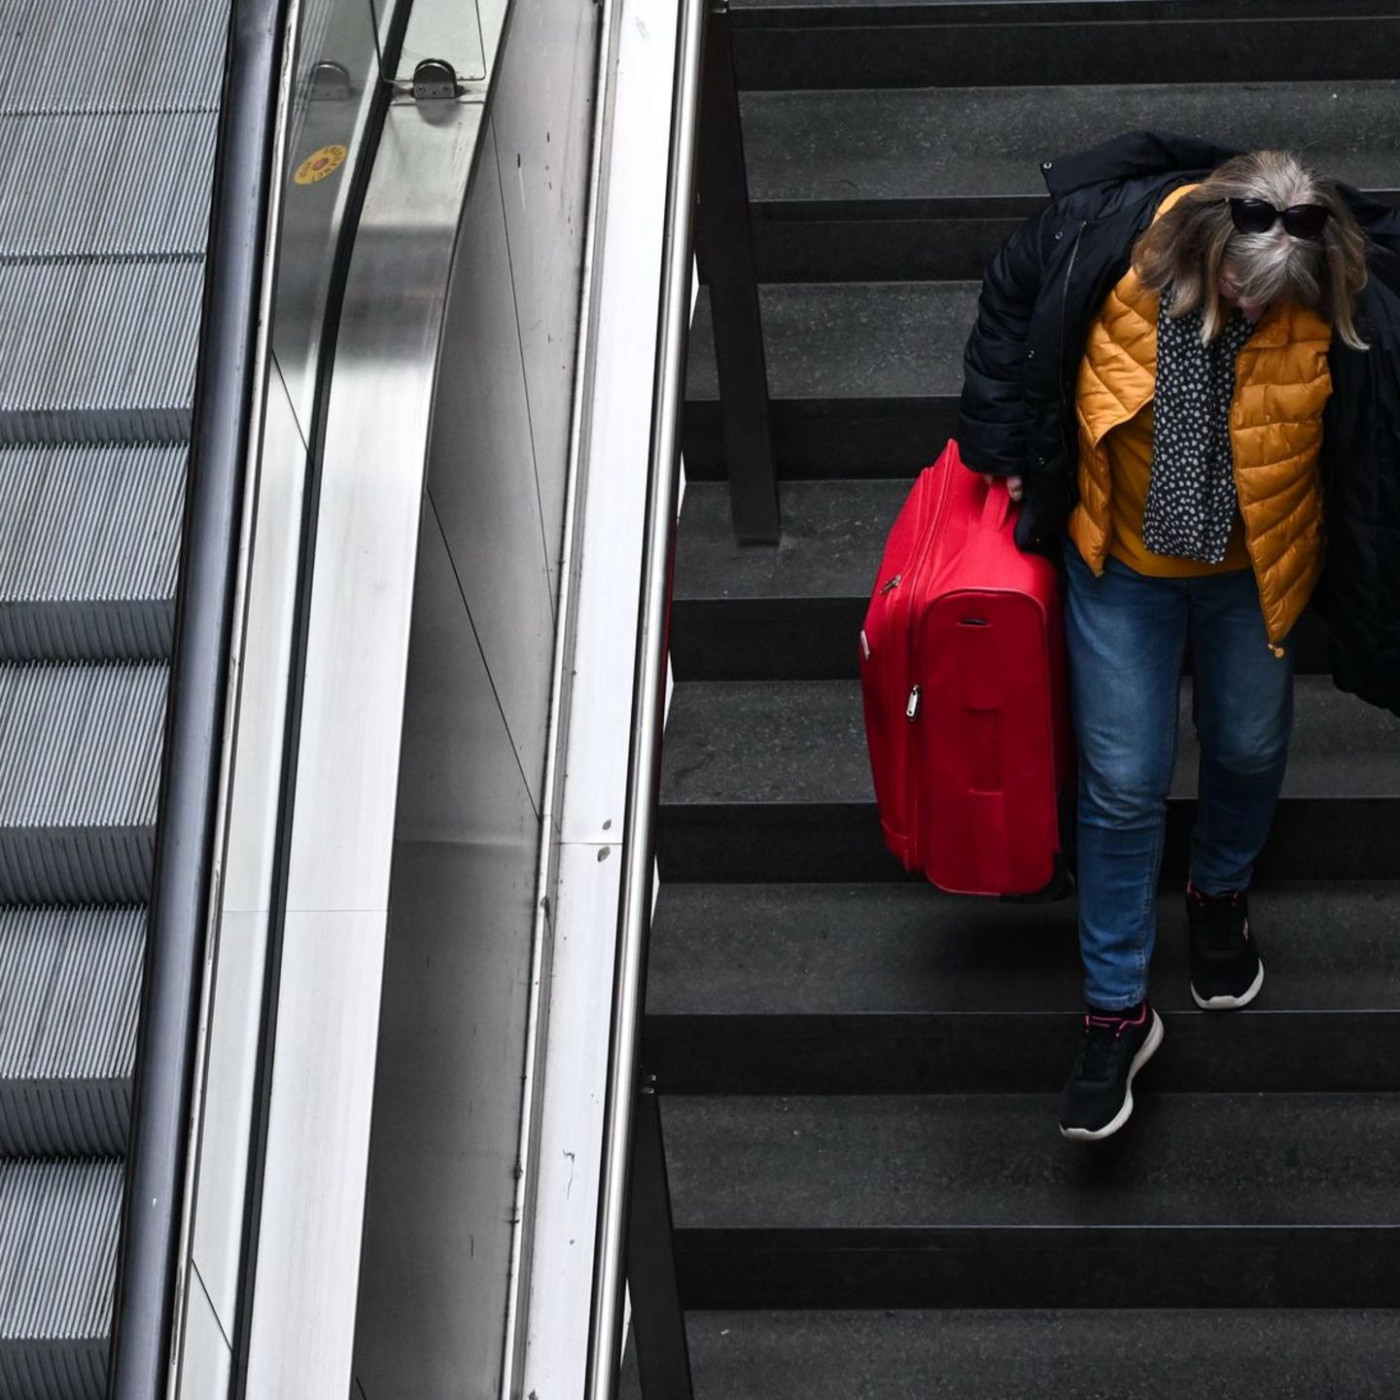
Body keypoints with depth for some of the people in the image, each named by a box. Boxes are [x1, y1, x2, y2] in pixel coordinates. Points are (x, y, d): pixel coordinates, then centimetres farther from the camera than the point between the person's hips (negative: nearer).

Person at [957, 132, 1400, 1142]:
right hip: (1120, 563, 0)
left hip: (1254, 567, 0)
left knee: (1248, 750, 21)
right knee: (1124, 782, 5)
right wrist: (1001, 446, 0)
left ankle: (1223, 890, 55)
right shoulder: (1103, 234, -29)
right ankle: (1118, 1010, 20)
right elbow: (1010, 302, -6)